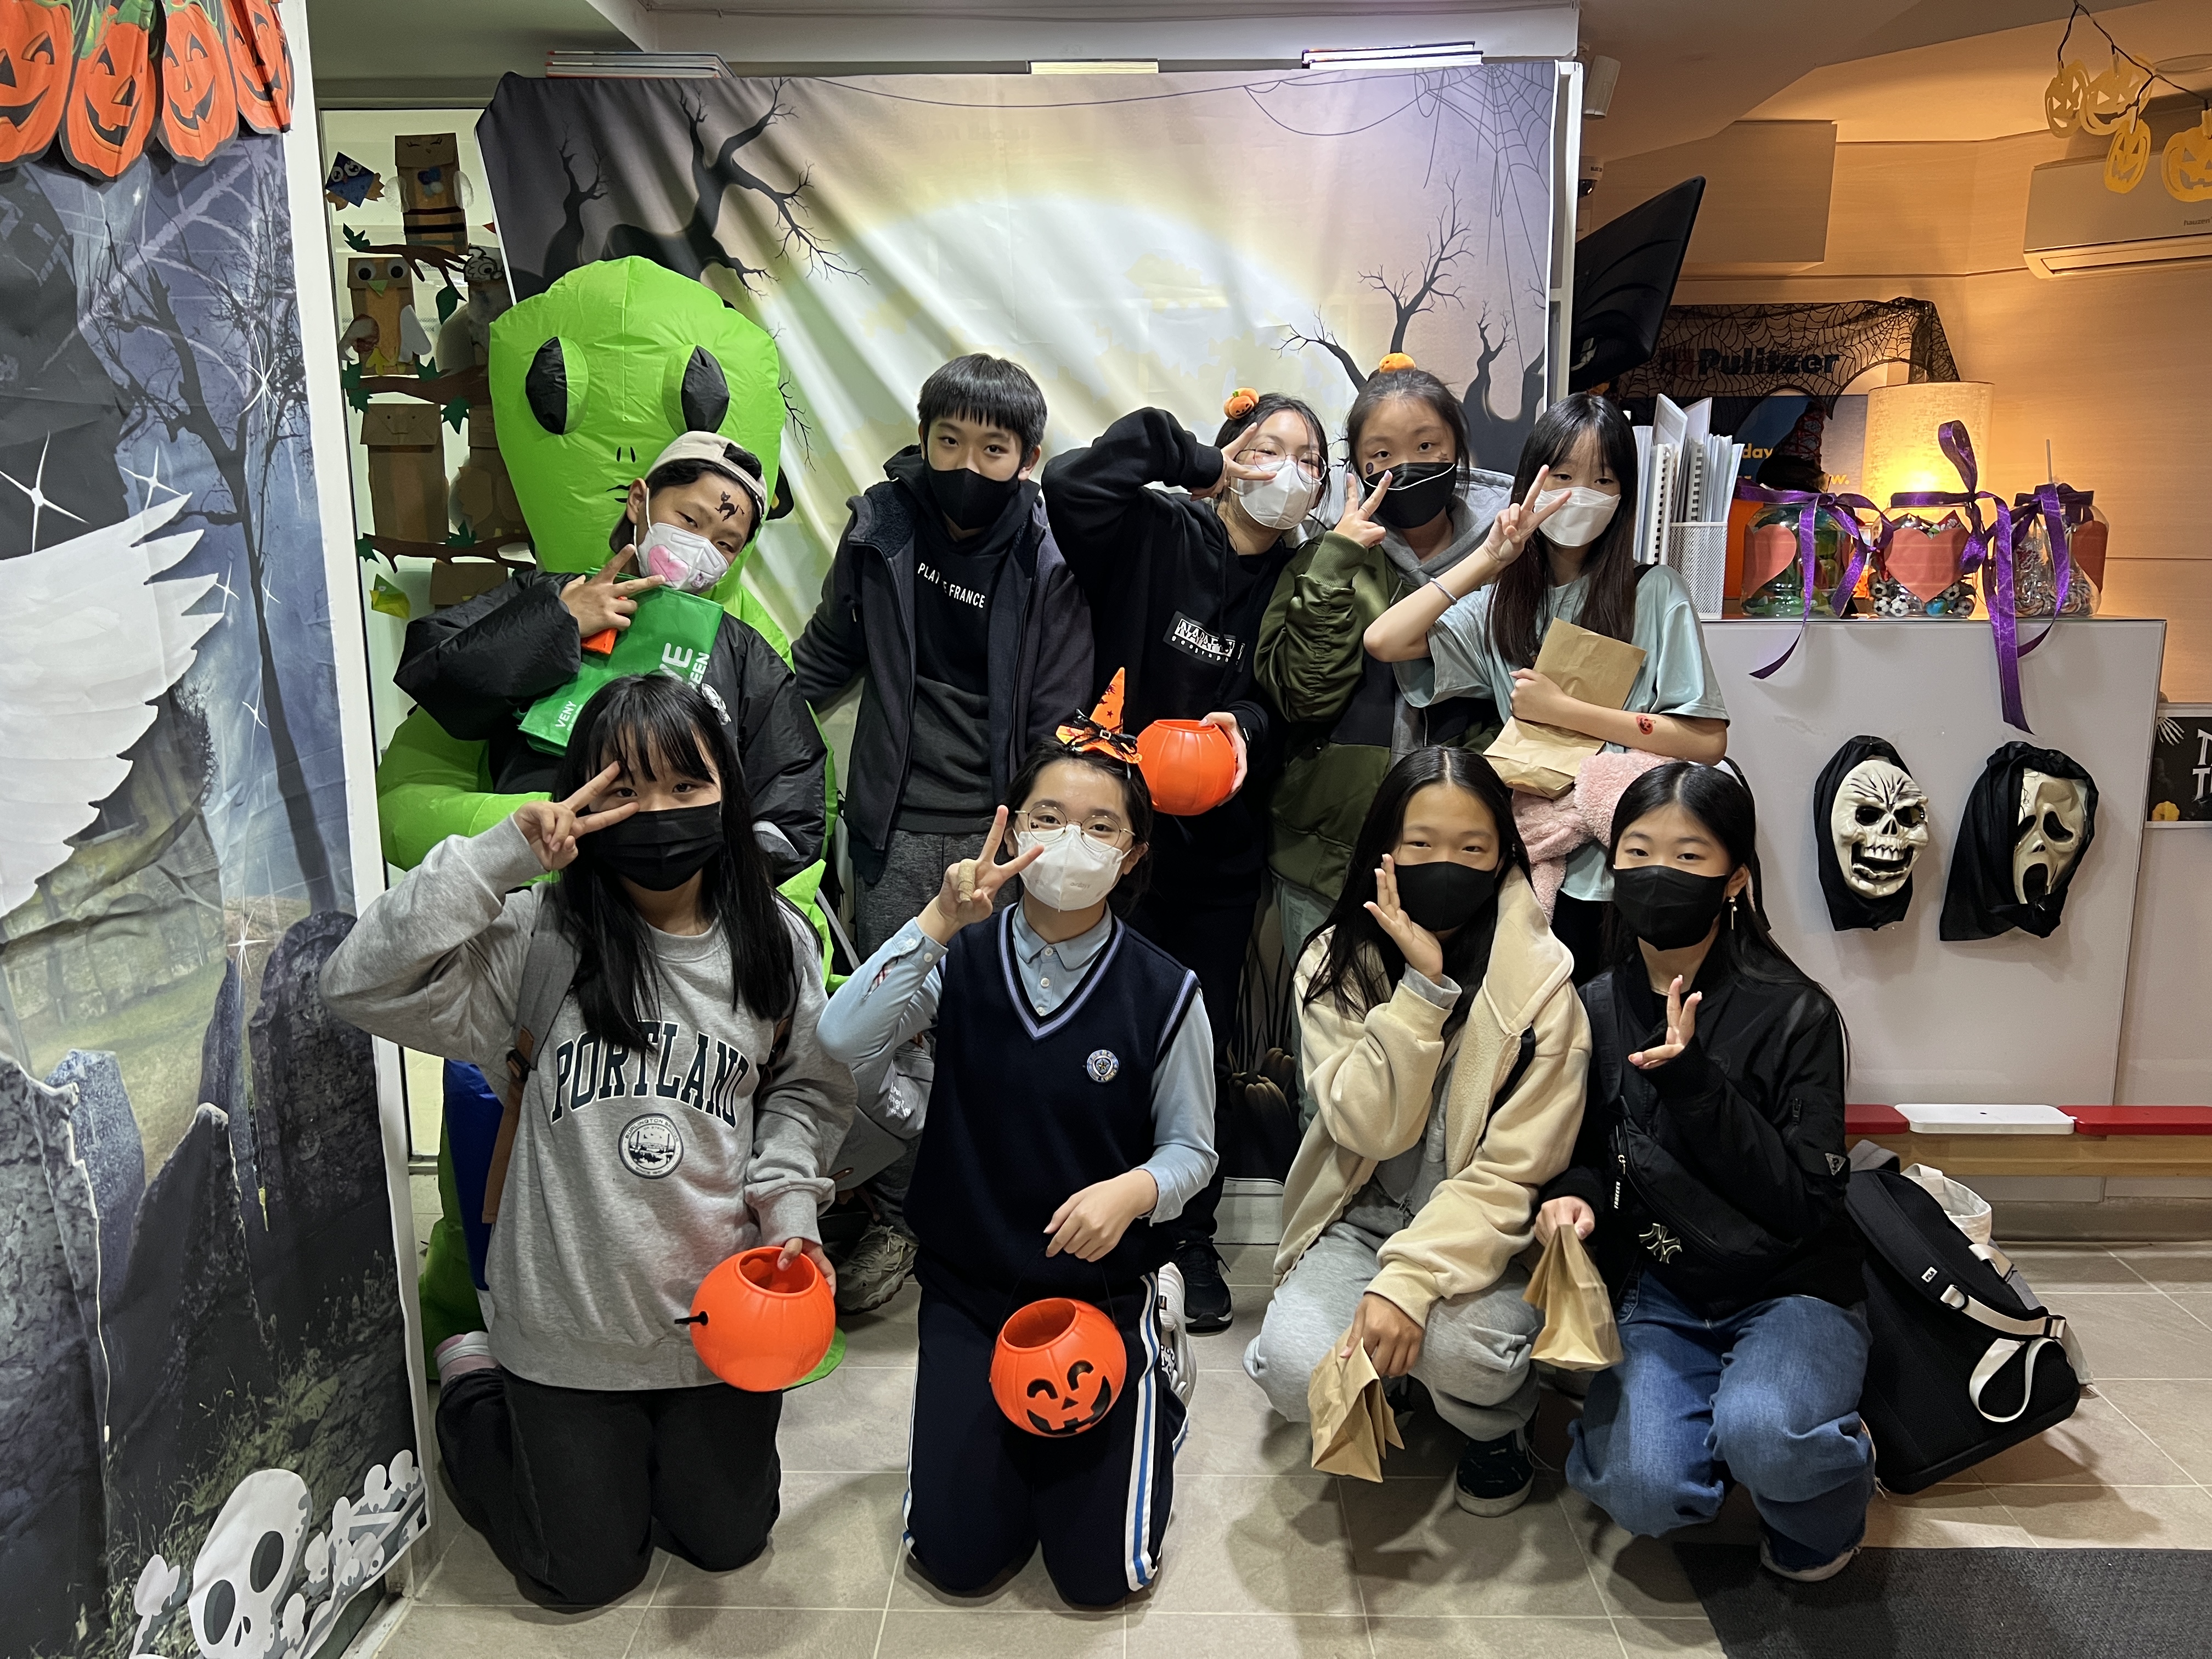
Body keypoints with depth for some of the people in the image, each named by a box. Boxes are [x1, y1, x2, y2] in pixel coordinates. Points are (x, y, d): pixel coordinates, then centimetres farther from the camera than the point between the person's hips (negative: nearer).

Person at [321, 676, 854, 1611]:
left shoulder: (775, 941, -5)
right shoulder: (537, 935, -14)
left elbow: (807, 1085, 6)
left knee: (725, 1542, 19)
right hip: (570, 1320, -2)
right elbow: (362, 986, -25)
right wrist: (501, 857, -29)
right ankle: (476, 1386, 40)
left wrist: (788, 1201, -8)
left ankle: (665, 1431, 48)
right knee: (586, 1575, 17)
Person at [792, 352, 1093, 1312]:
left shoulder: (1047, 560, -6)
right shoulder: (880, 526, 2)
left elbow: (1060, 722, -5)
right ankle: (898, 1214, 22)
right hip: (894, 826, 3)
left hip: (998, 831, -2)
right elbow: (829, 654, 16)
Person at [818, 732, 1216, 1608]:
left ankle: (1153, 1370, 26)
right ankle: (969, 1407, 30)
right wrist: (939, 921, -33)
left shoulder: (1163, 992, -12)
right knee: (956, 1558, 1)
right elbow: (842, 1039, -25)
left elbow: (1191, 1147, -3)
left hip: (1100, 1288, -1)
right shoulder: (962, 959, -10)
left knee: (1100, 1571, 0)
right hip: (966, 1285, 1)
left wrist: (1131, 1192, -24)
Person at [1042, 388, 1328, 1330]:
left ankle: (1189, 1236, 28)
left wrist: (1243, 726, -24)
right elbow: (1070, 482, -19)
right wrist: (1196, 459, -9)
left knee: (1204, 1039, 11)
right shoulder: (1157, 537, -3)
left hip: (1223, 843, 3)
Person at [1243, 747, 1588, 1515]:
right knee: (1293, 1370, -24)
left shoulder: (1539, 983, -13)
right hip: (1361, 1217, 2)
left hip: (1483, 1233, -1)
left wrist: (1411, 1279, -28)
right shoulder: (1334, 965, -6)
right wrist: (1424, 984, -25)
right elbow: (1372, 1130, -17)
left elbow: (1513, 1170, -16)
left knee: (1458, 1348, -32)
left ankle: (1498, 1423, 6)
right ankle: (1387, 1381, 14)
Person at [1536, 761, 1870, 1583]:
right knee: (1642, 1489, -23)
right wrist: (1577, 1194, -13)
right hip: (1656, 1296, 2)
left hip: (1791, 1289, -2)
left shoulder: (1793, 1013, -10)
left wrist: (1694, 1082, -25)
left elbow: (1806, 1201, -15)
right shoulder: (1594, 1009, 1)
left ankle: (1826, 1488, 4)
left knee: (1762, 1438, -32)